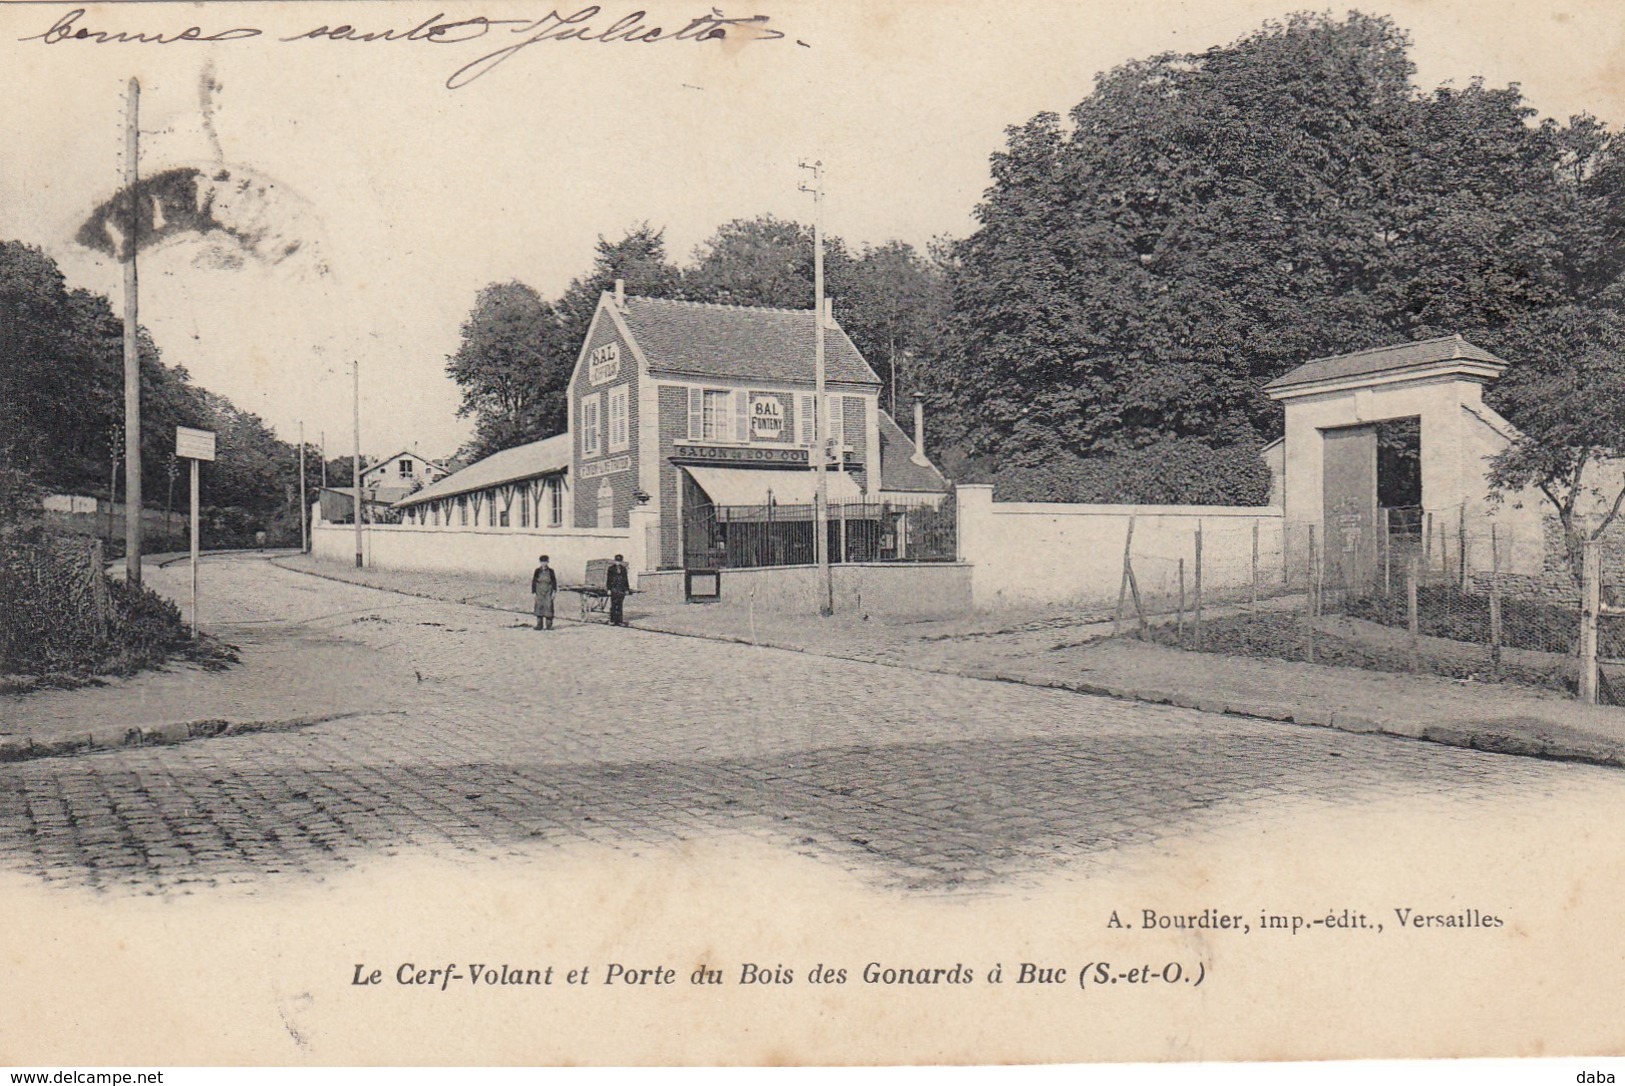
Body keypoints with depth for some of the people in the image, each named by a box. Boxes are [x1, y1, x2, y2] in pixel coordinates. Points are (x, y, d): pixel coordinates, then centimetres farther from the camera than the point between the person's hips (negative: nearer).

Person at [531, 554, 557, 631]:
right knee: (539, 607, -1)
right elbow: (534, 581, 4)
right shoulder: (537, 571, 2)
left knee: (548, 607, -4)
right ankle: (539, 625, 3)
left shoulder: (550, 571, 1)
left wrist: (554, 591, -5)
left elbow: (554, 582, 3)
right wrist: (533, 592, -1)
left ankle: (549, 625, 2)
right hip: (539, 592, 1)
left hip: (548, 592, -1)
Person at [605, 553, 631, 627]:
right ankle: (612, 620, -2)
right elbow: (608, 579, 1)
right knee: (613, 605, -6)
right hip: (614, 589, -3)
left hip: (622, 590, 3)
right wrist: (608, 589, -6)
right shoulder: (611, 569, 3)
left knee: (619, 605, 4)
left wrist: (627, 589, 11)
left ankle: (619, 621, 4)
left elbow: (626, 579, 16)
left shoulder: (623, 569, 13)